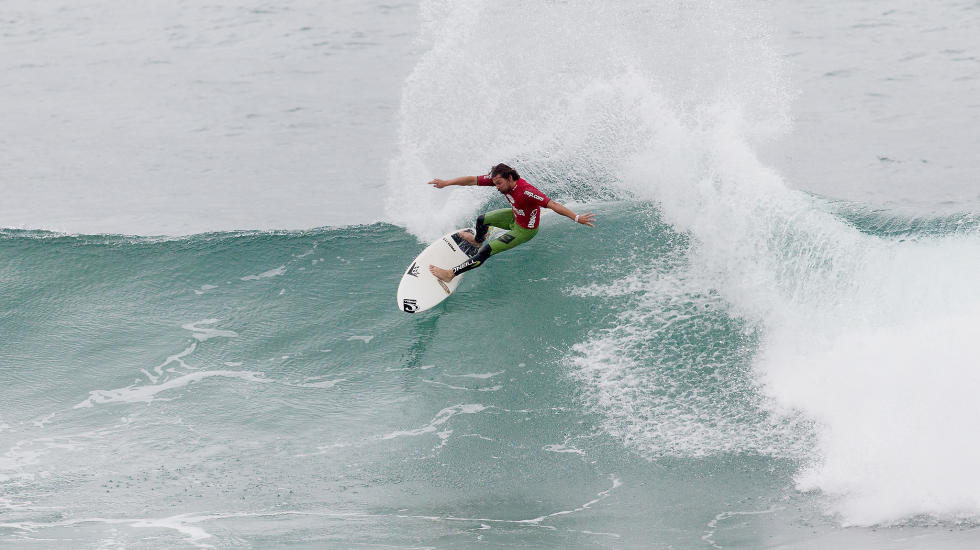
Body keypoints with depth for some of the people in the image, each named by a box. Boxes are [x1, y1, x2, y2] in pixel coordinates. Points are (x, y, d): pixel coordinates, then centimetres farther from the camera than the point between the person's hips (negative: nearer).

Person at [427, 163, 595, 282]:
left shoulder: (526, 192, -41)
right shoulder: (501, 179, -20)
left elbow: (552, 204, -41)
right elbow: (472, 180, -13)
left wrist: (576, 218, -44)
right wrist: (446, 183, -15)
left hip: (524, 230, -8)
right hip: (515, 216, 8)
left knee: (487, 251, -12)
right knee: (482, 220, 25)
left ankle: (451, 274, -3)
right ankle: (477, 241, 61)